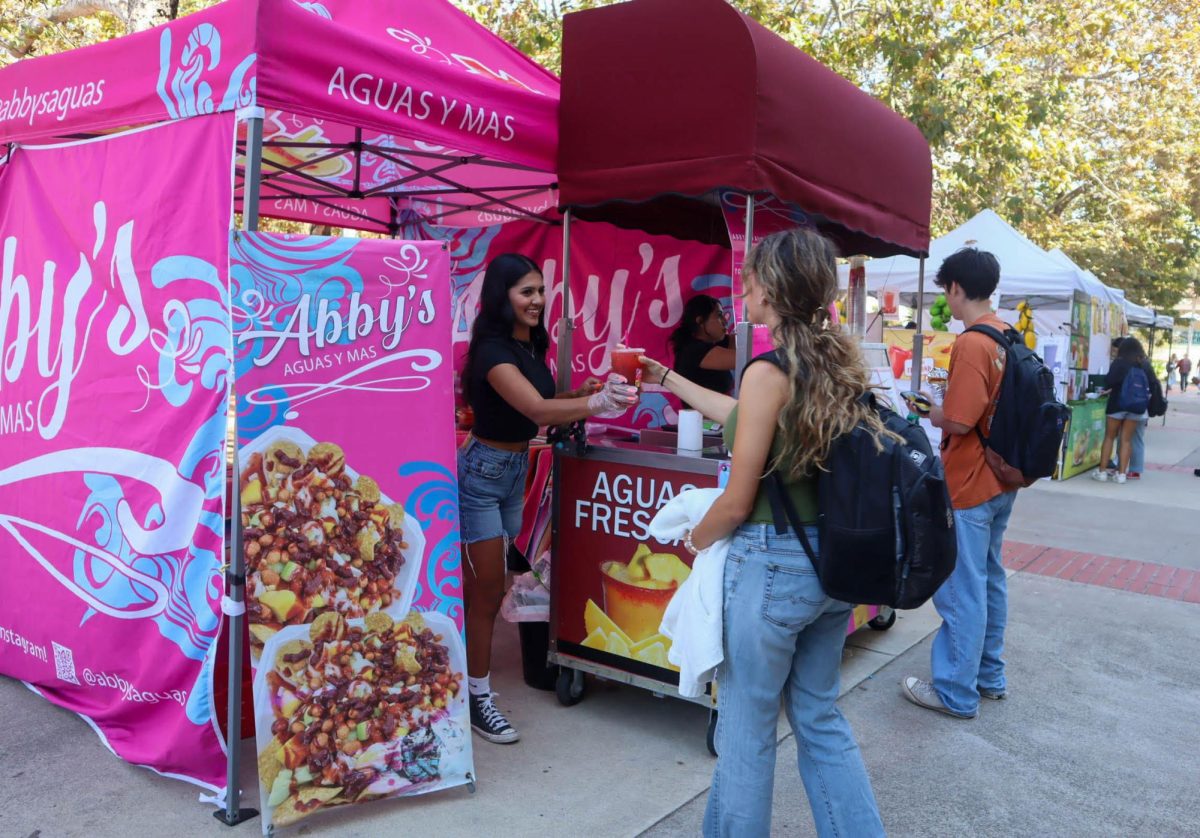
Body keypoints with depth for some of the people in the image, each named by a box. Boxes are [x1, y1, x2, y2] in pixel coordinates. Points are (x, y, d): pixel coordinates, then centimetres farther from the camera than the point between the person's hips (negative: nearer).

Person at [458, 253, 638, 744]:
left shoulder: (531, 344, 5)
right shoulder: (493, 350, -22)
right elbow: (537, 411, -34)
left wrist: (584, 391, -2)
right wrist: (598, 403, -48)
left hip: (516, 470, 8)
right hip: (482, 472, -8)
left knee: (485, 586, 15)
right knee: (487, 590, -1)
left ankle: (472, 676, 29)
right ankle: (477, 699, 12)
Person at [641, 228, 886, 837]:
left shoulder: (769, 371, -19)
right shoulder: (837, 362, 5)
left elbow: (737, 502, -16)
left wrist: (696, 539, 5)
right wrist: (671, 381, 28)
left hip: (772, 564, -8)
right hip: (831, 559, 8)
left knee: (747, 725, 11)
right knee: (819, 715, 21)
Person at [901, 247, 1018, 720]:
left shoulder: (971, 344, -21)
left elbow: (959, 421, -23)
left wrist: (928, 413, -5)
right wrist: (948, 399, 12)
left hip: (967, 485, -9)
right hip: (1001, 480, 9)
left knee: (961, 589, 1)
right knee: (989, 580, 19)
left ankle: (956, 693, 12)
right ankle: (989, 676, 32)